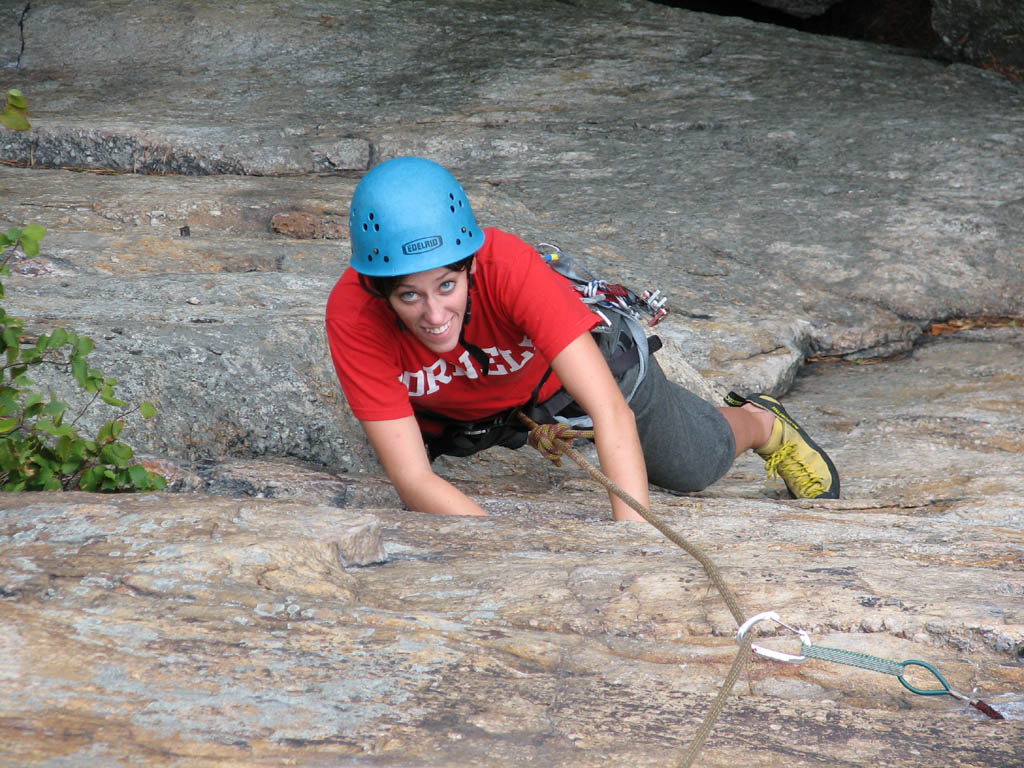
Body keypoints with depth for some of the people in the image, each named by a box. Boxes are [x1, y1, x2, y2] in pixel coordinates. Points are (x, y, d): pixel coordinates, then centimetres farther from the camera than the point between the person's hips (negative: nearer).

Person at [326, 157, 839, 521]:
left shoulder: (510, 267, -44)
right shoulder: (354, 314, -39)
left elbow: (611, 412, -49)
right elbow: (412, 478, -39)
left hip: (561, 369, -1)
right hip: (452, 410, 2)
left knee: (696, 467, 9)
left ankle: (764, 426, 45)